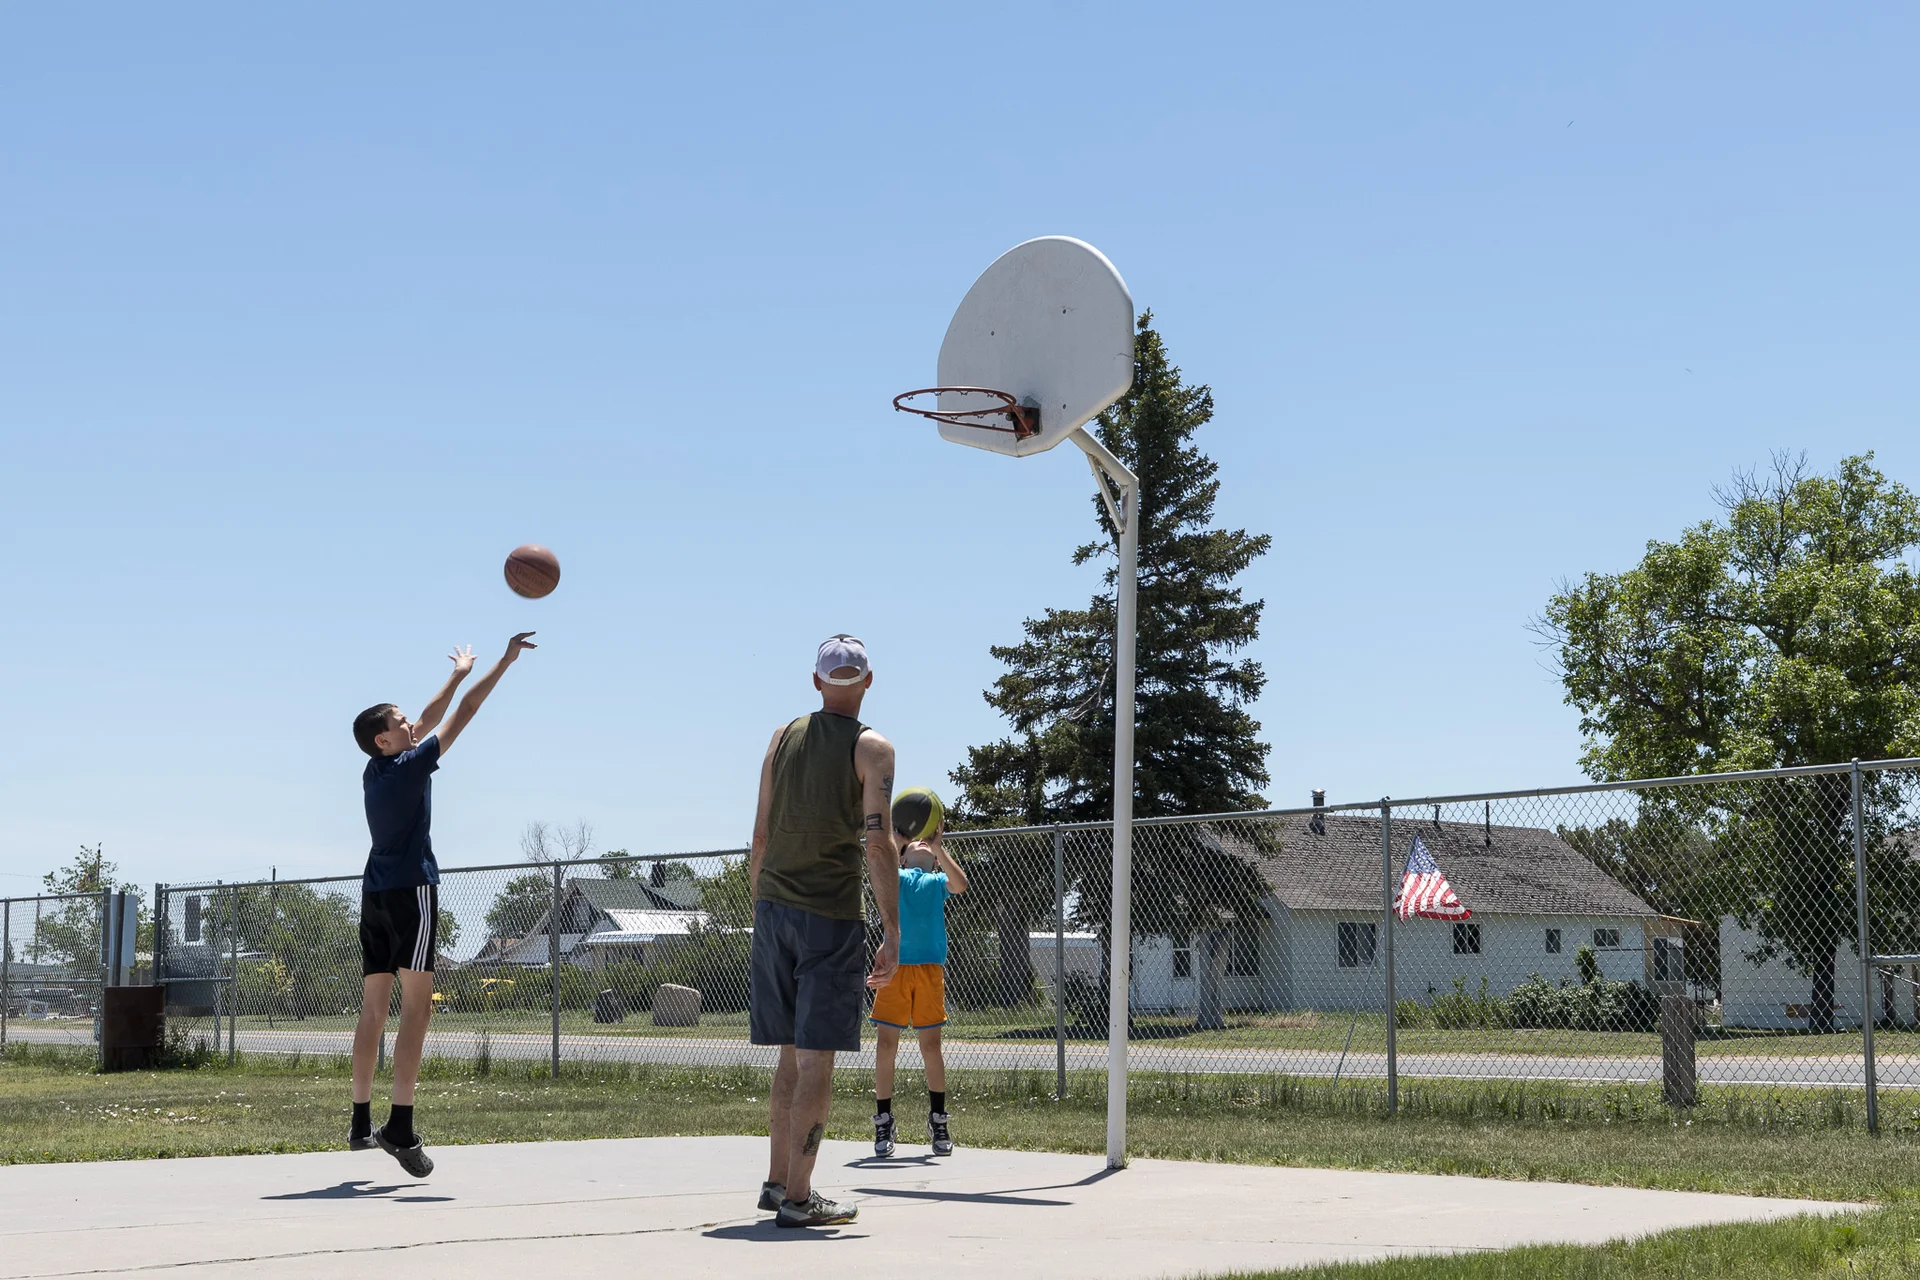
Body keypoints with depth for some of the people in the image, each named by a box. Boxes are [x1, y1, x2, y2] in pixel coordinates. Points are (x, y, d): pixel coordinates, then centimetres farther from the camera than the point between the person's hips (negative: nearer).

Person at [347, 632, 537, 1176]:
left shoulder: (376, 770, 11)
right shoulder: (411, 765, -8)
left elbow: (427, 721, 25)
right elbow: (462, 715, -5)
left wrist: (457, 675, 34)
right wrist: (505, 661, 2)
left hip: (375, 895, 8)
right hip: (412, 891, -8)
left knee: (374, 1006, 9)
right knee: (416, 1004, -11)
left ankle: (361, 1121, 10)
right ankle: (401, 1125, -20)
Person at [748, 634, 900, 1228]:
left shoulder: (782, 739, 10)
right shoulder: (871, 749, -5)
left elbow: (761, 838, 10)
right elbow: (879, 843, -14)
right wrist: (893, 932, -11)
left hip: (773, 907, 5)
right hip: (832, 914, -5)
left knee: (792, 1051, 15)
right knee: (818, 1056, -3)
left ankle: (778, 1180, 20)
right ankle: (798, 1197, -4)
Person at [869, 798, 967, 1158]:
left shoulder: (938, 881, 13)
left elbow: (960, 884, -9)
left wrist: (939, 848, -15)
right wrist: (895, 836, -22)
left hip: (929, 968, 0)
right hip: (894, 967, 0)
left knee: (931, 1044, 2)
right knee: (885, 1043, -4)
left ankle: (938, 1123, 14)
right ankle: (883, 1125, 4)